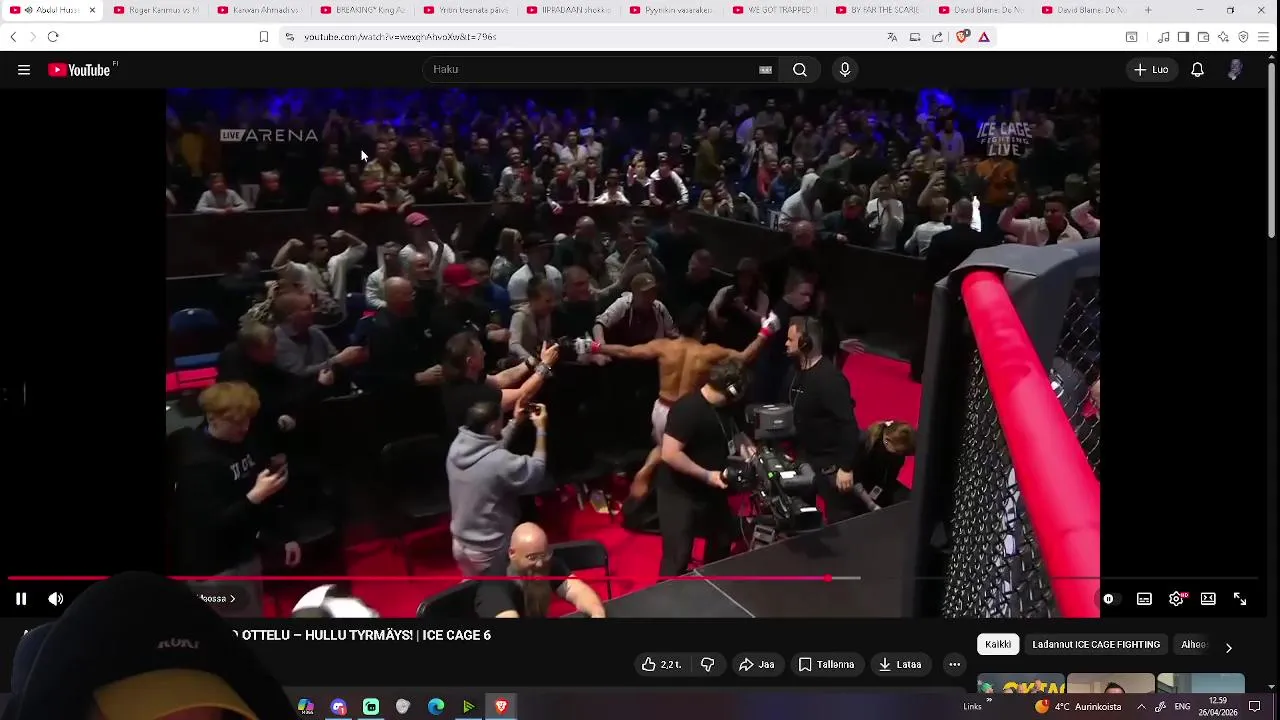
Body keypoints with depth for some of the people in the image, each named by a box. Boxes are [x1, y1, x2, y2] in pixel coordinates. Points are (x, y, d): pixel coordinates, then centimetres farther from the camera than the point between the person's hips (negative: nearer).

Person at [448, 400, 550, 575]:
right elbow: (536, 473, -16)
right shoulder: (500, 461, -32)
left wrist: (515, 423, 8)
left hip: (460, 543, 7)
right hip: (490, 551, -7)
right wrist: (541, 430, -8)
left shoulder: (457, 446, -9)